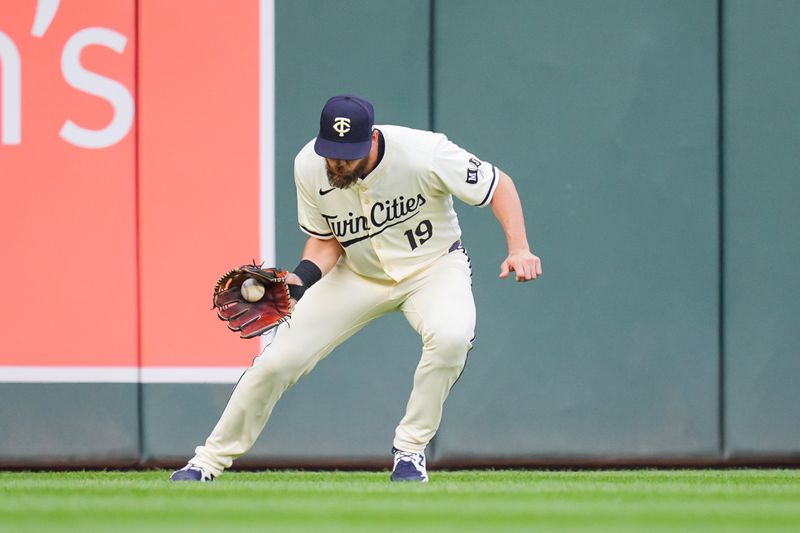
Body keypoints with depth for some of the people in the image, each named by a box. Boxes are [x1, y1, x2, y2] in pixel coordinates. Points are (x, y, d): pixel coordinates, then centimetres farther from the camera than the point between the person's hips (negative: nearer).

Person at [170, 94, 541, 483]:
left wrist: (519, 249, -29)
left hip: (432, 267, -3)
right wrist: (303, 277, -24)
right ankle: (208, 462, 12)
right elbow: (326, 239, -3)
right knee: (277, 361, -7)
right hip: (358, 273, 3)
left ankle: (410, 449, -14)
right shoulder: (309, 167, -18)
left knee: (451, 335, -36)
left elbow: (499, 185, -17)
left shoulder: (424, 155, -30)